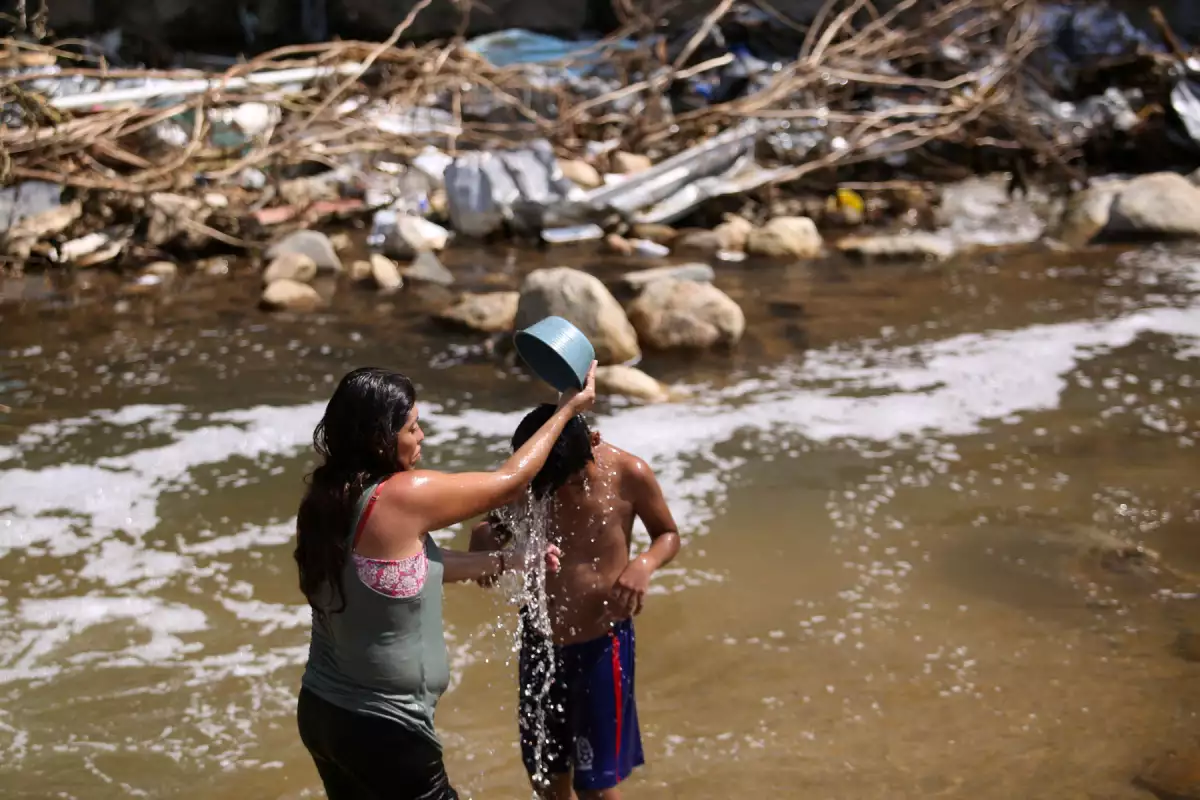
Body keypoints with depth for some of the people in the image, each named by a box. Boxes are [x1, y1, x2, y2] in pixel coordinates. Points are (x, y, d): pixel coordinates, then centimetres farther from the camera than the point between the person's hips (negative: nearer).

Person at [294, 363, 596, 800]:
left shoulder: (326, 498, 0)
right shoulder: (403, 497, -23)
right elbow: (510, 482, -9)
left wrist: (506, 560, 16)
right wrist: (567, 408, 3)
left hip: (322, 710, 8)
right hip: (381, 725, -8)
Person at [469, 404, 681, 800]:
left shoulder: (629, 474, -17)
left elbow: (669, 535, -1)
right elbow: (493, 526, 1)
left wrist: (644, 564, -23)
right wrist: (484, 539, -24)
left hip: (601, 645, -3)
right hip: (539, 638, 4)